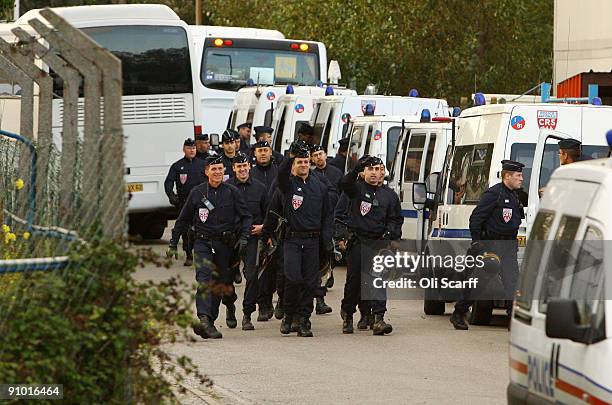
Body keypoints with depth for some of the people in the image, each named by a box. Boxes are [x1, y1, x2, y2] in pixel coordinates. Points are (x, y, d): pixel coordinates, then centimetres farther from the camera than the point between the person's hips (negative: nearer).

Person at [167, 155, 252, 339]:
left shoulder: (232, 192, 3)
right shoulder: (197, 192, 4)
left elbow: (246, 217, 6)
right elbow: (183, 219, 13)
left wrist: (244, 238, -9)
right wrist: (173, 244, 12)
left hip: (225, 244, 2)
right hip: (203, 242, -1)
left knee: (219, 283, 4)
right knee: (204, 278, -20)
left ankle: (210, 322, 13)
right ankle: (204, 319, -33)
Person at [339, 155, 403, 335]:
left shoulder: (389, 195, 11)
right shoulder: (357, 189, 5)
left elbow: (396, 218, 14)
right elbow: (345, 184, -18)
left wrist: (390, 232, -6)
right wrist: (356, 169, -35)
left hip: (378, 243, 1)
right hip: (357, 243, -1)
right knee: (354, 280, 6)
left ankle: (378, 318, -17)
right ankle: (347, 315, 25)